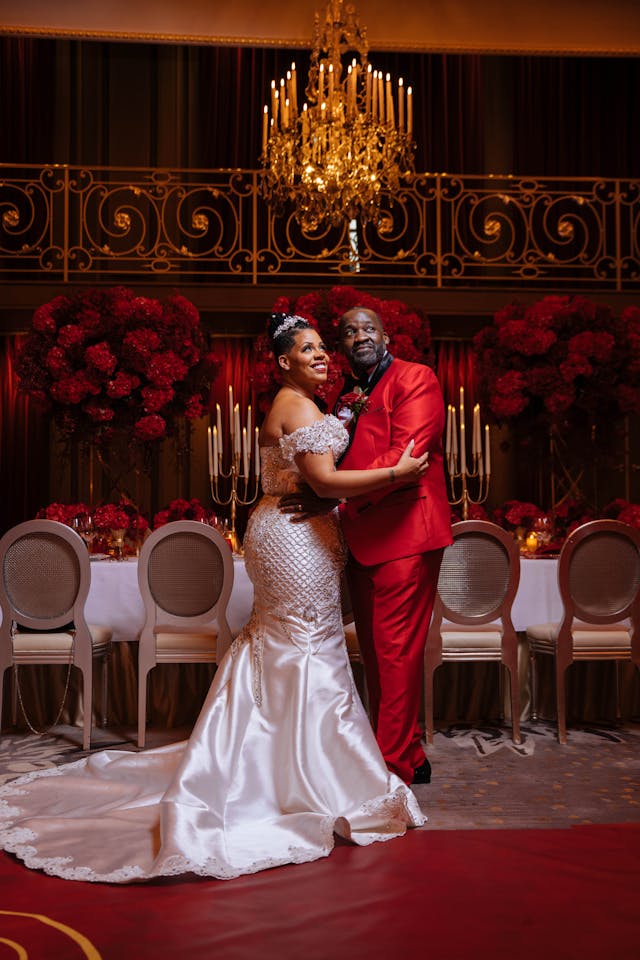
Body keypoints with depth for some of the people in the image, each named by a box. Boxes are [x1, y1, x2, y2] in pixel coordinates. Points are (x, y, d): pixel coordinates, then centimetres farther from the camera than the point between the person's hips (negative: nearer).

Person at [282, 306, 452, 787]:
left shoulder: (415, 378, -4)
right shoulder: (347, 396, 19)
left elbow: (407, 456, -17)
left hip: (405, 535, -8)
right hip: (363, 540, 8)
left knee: (396, 652, -5)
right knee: (375, 652, 12)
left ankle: (395, 766, 4)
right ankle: (408, 755, 24)